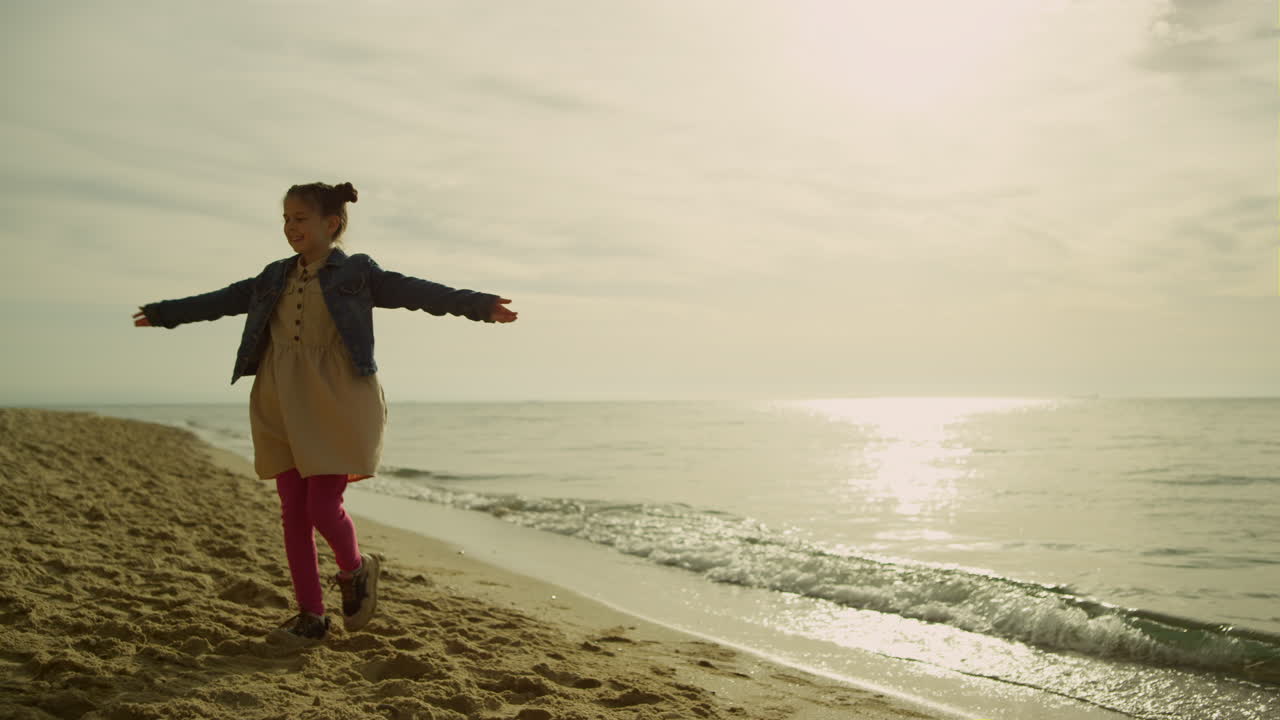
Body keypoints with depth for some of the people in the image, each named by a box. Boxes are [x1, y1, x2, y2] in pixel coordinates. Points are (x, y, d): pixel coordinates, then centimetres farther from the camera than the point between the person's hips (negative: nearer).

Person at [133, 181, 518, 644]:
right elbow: (225, 300, 26)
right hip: (282, 409, 5)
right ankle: (311, 616, 14)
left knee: (322, 506, -10)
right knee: (293, 512, 4)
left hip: (335, 407, -5)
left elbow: (415, 291, -10)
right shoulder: (275, 278, 15)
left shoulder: (357, 272, 1)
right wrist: (163, 313, 34)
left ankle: (355, 570, 23)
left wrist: (479, 305, -22)